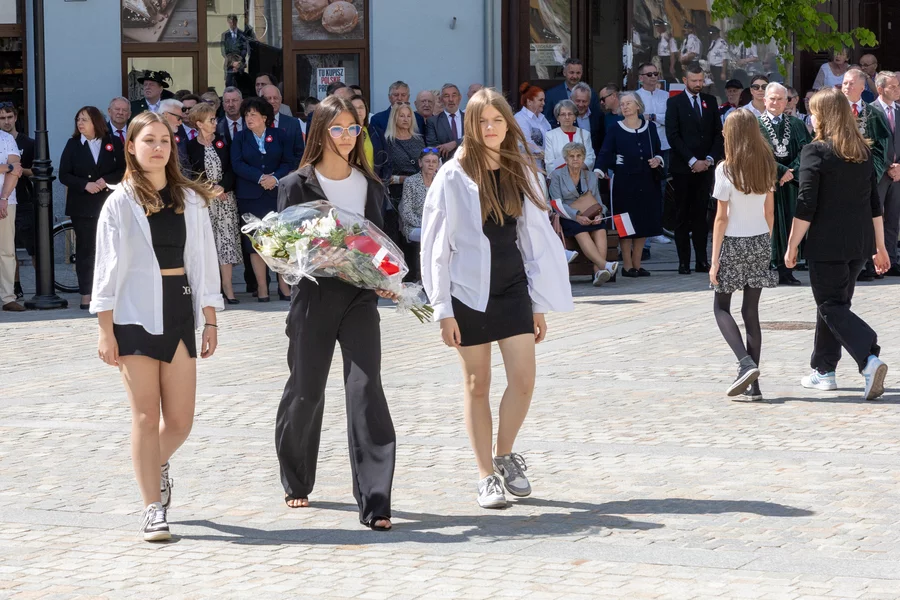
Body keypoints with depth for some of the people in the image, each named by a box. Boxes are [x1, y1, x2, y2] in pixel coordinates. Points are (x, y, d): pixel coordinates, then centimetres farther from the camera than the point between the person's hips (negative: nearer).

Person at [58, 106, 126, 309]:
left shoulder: (113, 143, 3)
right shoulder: (73, 145, 5)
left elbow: (123, 170, 2)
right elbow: (64, 175, 1)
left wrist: (106, 180, -15)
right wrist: (85, 185, -14)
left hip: (108, 203, 0)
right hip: (82, 206, 0)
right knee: (85, 249, 0)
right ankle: (86, 295, 2)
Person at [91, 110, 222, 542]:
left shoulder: (190, 200, 8)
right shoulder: (121, 202, -1)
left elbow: (203, 261, 11)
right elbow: (107, 267, -3)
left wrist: (210, 320, 6)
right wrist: (105, 330, -8)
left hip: (180, 312, 3)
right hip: (135, 315, -3)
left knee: (180, 421, 2)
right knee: (146, 417, -3)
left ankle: (156, 465, 35)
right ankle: (152, 510, 6)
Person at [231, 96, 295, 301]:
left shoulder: (279, 135, 6)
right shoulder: (240, 138, 6)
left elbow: (289, 161, 1)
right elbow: (237, 164, -5)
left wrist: (275, 177, -16)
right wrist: (260, 177, -15)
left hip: (277, 193, 0)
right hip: (250, 196, 0)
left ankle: (284, 284, 5)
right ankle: (261, 286, 4)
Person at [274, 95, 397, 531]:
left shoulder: (370, 186, 11)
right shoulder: (297, 186, 0)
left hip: (360, 298, 2)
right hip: (313, 298, -1)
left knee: (366, 389, -11)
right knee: (305, 392, 8)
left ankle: (375, 502, -14)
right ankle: (297, 483, 32)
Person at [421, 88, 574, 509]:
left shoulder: (520, 173, 6)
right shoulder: (454, 177, -7)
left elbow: (534, 237, 11)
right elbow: (436, 245, -6)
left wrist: (540, 303, 8)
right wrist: (443, 310, -10)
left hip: (513, 287, 3)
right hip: (470, 290, -3)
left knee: (523, 380, -6)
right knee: (478, 385, 3)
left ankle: (505, 455, 17)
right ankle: (486, 476, 12)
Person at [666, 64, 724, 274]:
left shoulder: (710, 101, 12)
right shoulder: (675, 103, 0)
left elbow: (718, 133, 11)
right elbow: (673, 136, -7)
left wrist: (710, 159, -4)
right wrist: (692, 161, -12)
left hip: (704, 167, 3)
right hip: (682, 168, -3)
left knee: (700, 214, 4)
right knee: (683, 216, 0)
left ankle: (702, 260, 5)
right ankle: (684, 261, 0)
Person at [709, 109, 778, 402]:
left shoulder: (726, 170, -12)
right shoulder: (766, 167, 3)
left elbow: (722, 218, -11)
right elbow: (770, 211, 8)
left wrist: (714, 259, -8)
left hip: (733, 244, -5)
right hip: (760, 243, 5)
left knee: (721, 307, 9)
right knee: (751, 311, 7)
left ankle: (746, 363, -13)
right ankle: (752, 385, 4)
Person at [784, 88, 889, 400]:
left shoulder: (815, 152, -11)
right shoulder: (864, 152, 8)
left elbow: (806, 207, -14)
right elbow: (874, 203, 11)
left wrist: (792, 246, -6)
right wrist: (880, 246, 16)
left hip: (827, 245, -7)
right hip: (860, 243, 7)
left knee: (832, 307, -2)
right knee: (835, 303, 19)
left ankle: (869, 359, -22)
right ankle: (824, 370, 25)